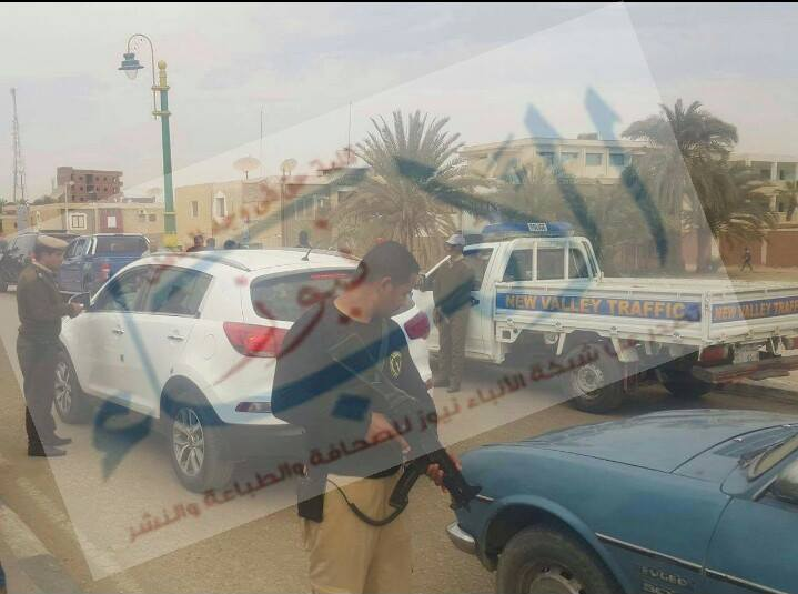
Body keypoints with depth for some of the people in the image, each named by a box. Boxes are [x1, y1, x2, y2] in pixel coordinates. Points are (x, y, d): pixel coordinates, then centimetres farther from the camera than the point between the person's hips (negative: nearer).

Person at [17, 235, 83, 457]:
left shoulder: (42, 275, 12)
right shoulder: (32, 278, -19)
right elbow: (41, 312, -26)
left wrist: (67, 307, 4)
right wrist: (69, 309, -16)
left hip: (44, 344, 10)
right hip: (36, 346, -10)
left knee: (43, 393, 18)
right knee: (38, 395, -3)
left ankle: (46, 436, 30)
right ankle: (38, 444, 4)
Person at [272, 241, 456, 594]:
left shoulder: (390, 330, 8)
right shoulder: (316, 329, -15)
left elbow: (414, 395, 16)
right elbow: (285, 403, -22)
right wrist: (363, 419, -17)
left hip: (391, 479, 8)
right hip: (337, 487, -7)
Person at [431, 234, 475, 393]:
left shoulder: (466, 267, -7)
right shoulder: (444, 267, 14)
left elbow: (461, 291, -13)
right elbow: (436, 287, 13)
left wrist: (443, 307, -13)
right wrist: (438, 308, -1)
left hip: (459, 311, -7)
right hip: (443, 311, 7)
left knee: (457, 346, -4)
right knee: (445, 344, 12)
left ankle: (456, 380, -1)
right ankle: (444, 376, 21)